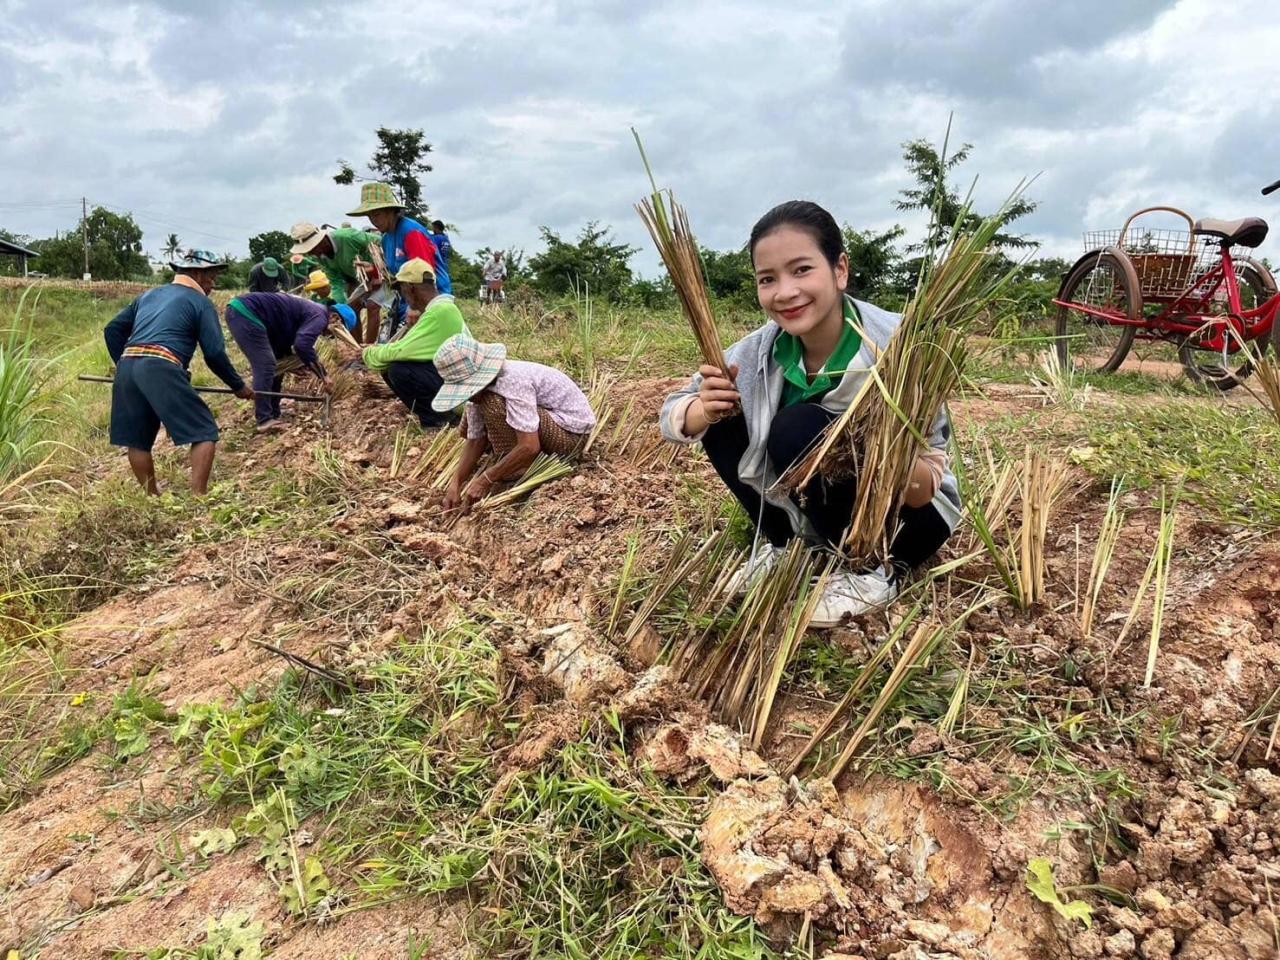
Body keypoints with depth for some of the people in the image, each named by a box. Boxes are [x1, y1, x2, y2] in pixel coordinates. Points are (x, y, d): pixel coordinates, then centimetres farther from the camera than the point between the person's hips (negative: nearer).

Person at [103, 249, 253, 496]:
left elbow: (112, 330, 26)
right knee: (204, 433, -1)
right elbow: (214, 354, 1)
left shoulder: (150, 295, 28)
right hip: (161, 370, -7)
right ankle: (198, 497, -8)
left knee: (137, 439, 17)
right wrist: (239, 386, 11)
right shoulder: (200, 302, 9)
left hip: (127, 368, 7)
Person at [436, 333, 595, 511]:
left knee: (494, 404, -28)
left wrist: (486, 479, -29)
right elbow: (475, 441, -1)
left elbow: (529, 447, -36)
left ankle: (516, 472, -13)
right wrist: (455, 483, -13)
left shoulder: (512, 381, -31)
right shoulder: (480, 386, -5)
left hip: (571, 432, -9)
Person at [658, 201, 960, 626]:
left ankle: (878, 567, -9)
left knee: (798, 430, -29)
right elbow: (672, 413, -8)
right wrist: (705, 409, -31)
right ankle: (789, 545, 5)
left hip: (909, 515, -4)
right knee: (722, 421, -14)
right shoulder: (761, 349, -14)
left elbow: (930, 484, -23)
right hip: (823, 510, 5)